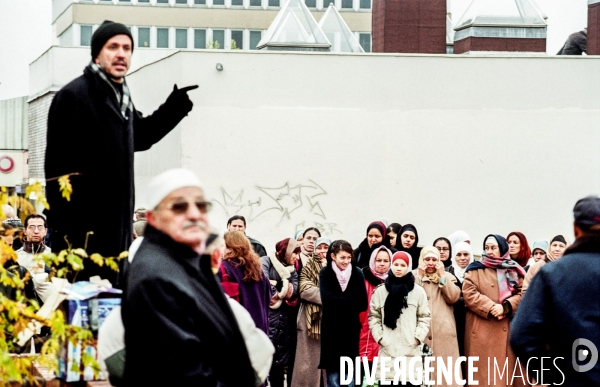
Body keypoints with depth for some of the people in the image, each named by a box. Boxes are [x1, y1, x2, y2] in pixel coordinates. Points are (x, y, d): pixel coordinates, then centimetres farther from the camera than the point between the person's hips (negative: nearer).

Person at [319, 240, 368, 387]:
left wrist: (339, 302, -12)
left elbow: (363, 304, -5)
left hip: (351, 329, 1)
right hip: (331, 328, -1)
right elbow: (328, 300, -14)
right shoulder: (325, 273, -1)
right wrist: (351, 301, -14)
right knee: (333, 372, 1)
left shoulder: (357, 273, 2)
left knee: (349, 374, 3)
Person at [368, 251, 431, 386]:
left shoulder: (418, 291, 6)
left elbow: (425, 318, 6)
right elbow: (373, 317, 9)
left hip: (410, 351, -1)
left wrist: (417, 338, -4)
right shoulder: (380, 291, 8)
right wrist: (379, 337, -2)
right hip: (387, 350, 1)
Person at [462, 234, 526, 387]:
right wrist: (491, 308, -16)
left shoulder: (514, 271, 14)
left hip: (507, 329, 3)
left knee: (507, 369, 2)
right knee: (483, 370, -7)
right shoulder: (475, 269, 6)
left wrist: (505, 307, -14)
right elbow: (469, 294, -7)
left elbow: (521, 294, 4)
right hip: (482, 330, -3)